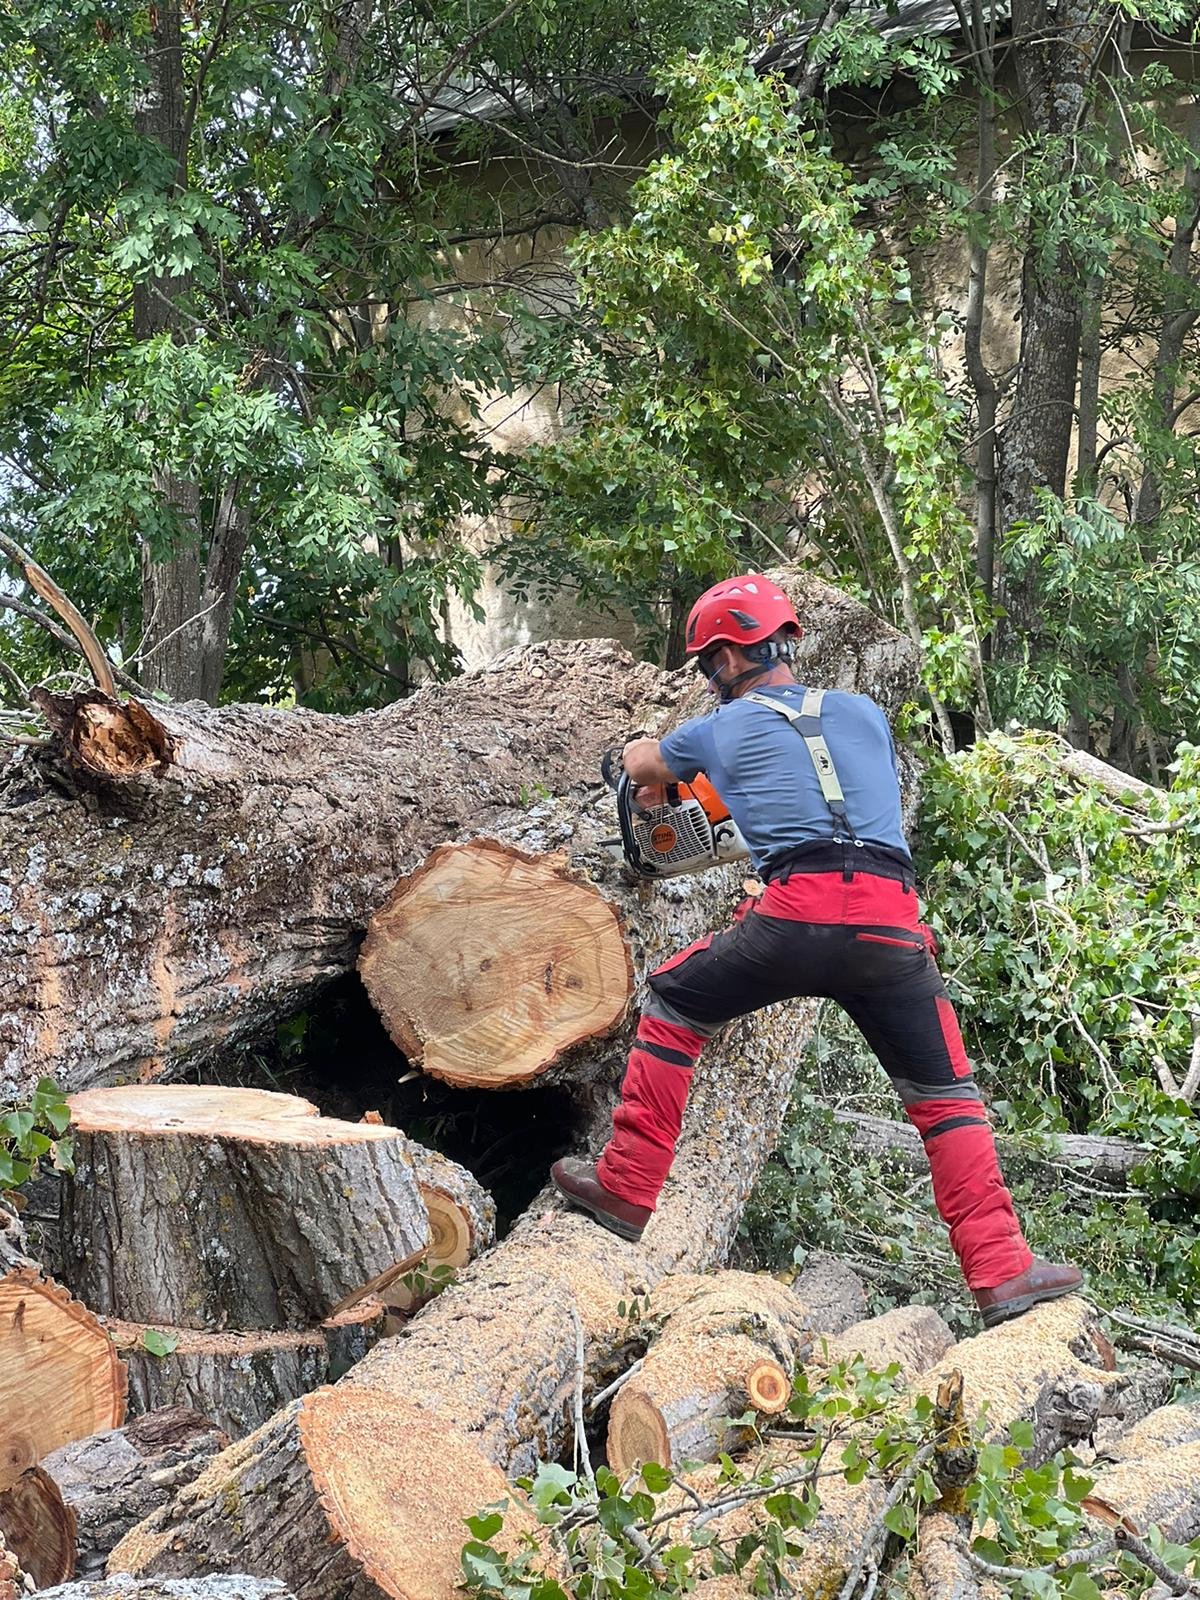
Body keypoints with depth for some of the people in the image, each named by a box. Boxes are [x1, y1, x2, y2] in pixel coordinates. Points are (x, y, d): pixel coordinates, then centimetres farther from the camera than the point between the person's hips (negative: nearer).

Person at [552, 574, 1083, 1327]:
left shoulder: (721, 730, 18)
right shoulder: (867, 716, 23)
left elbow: (639, 760, 39)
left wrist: (654, 776, 63)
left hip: (796, 913, -2)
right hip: (891, 923, 2)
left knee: (674, 1008, 22)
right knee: (946, 1095, 15)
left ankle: (627, 1187, 21)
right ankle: (1003, 1270, 7)